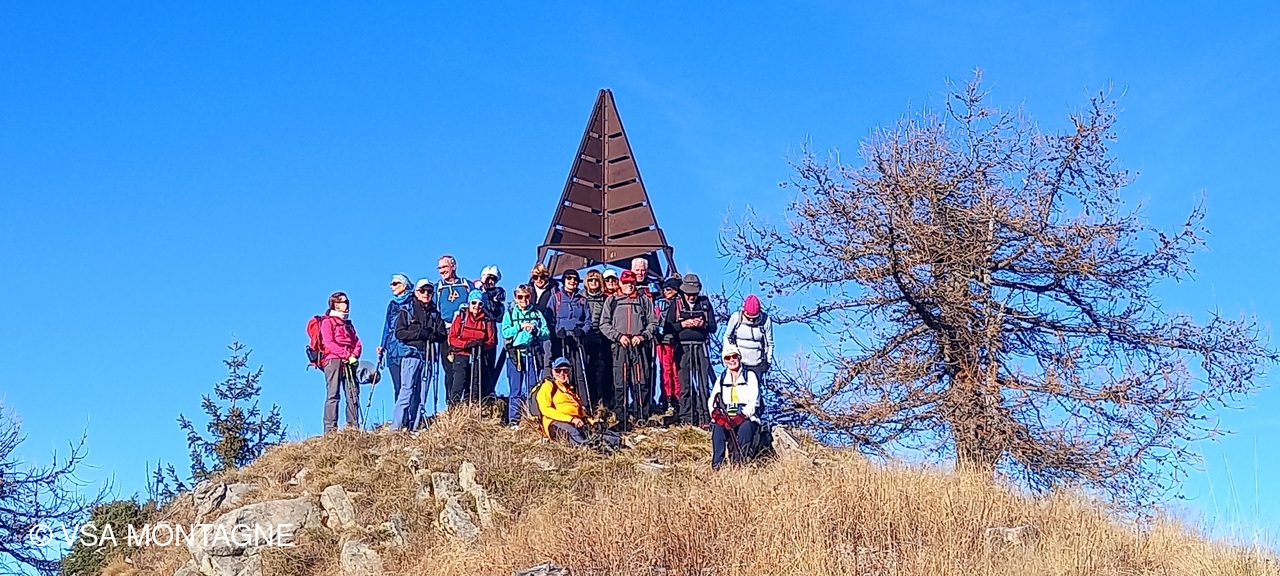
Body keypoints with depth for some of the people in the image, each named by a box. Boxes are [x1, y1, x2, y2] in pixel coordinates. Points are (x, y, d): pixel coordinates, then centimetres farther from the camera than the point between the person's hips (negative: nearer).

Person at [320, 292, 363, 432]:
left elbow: (357, 342, 16)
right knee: (333, 394, -9)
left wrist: (354, 355, -5)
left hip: (350, 363, 6)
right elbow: (329, 343, -8)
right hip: (333, 360, -6)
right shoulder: (327, 322, 5)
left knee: (353, 394, -2)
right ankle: (330, 428, -11)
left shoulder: (348, 324, 26)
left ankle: (353, 426, -3)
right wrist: (346, 355, -15)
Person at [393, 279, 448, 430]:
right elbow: (399, 333, -3)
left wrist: (432, 335, -10)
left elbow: (443, 335, 11)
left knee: (421, 394, 1)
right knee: (407, 390, -13)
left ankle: (413, 426, 2)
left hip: (427, 356, 4)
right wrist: (419, 334, -13)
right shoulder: (406, 311, 8)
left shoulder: (435, 313, 19)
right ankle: (397, 425, -16)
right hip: (411, 355, -4)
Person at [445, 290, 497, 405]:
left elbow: (491, 340, 5)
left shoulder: (486, 320, 6)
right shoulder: (461, 316, 0)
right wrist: (467, 344, -20)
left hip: (477, 357, 3)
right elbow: (452, 338, -5)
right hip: (461, 355, -3)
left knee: (475, 386, 5)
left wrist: (483, 344, -17)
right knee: (458, 384, -11)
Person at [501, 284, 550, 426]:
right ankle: (513, 421, 1)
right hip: (515, 354, -2)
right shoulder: (510, 313, 8)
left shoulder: (537, 314, 13)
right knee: (515, 390, -2)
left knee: (533, 389, 3)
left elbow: (547, 334, 5)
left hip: (533, 354, 2)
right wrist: (520, 327, -13)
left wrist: (535, 330, -12)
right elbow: (505, 333, -5)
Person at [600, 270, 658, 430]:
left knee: (642, 383, -4)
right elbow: (604, 324, 7)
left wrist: (643, 336, -6)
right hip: (620, 346, 0)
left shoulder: (644, 300, 14)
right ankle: (622, 419, 1)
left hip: (639, 346, 0)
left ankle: (642, 417, 1)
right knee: (620, 385, -2)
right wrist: (618, 336, -7)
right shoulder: (611, 301, 13)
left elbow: (653, 323, 11)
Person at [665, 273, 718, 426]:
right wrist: (683, 324, -12)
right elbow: (668, 327, 1)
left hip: (701, 347, 1)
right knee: (685, 385, -1)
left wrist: (703, 324, -12)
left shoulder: (705, 303, 9)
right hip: (683, 348, -1)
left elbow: (713, 327, 7)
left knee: (703, 383, -1)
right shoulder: (676, 305, 6)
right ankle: (685, 418, 1)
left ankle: (703, 417, 2)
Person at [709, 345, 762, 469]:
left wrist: (741, 416, -22)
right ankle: (717, 463, -36)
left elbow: (753, 401, -4)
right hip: (725, 418, 2)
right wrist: (716, 414, -18)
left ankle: (739, 462, -36)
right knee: (717, 426, -32)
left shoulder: (749, 376, 8)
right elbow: (711, 401, 6)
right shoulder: (721, 379, 18)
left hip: (746, 418, -2)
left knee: (746, 427, -38)